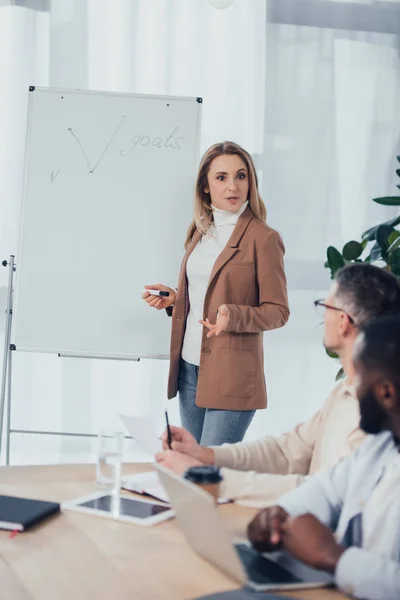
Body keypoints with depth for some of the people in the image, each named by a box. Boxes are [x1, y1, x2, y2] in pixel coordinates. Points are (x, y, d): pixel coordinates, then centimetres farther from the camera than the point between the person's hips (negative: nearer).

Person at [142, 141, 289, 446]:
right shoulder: (200, 231, 12)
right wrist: (174, 299, 5)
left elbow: (277, 311, -8)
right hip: (189, 368, 7)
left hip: (232, 375, -7)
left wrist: (233, 317, -24)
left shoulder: (263, 238, -9)